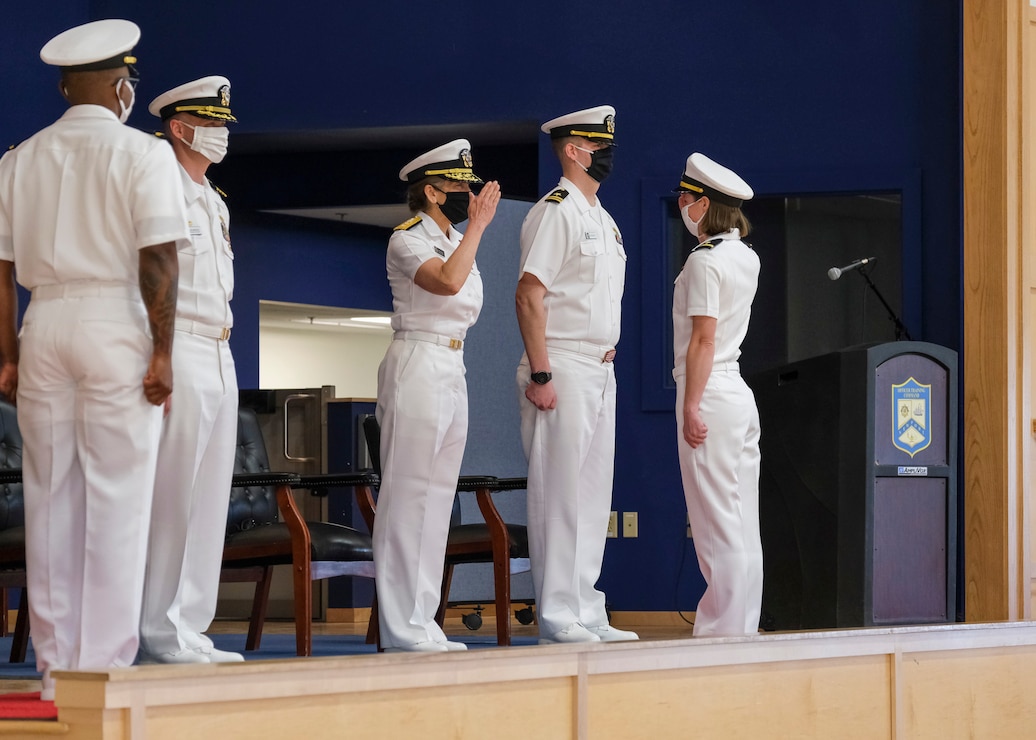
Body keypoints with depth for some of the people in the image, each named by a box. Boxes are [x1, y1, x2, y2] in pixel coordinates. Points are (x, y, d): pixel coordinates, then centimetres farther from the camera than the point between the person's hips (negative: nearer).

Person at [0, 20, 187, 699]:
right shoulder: (143, 154, -2)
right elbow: (158, 259, -11)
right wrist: (162, 354, -9)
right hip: (116, 325, -5)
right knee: (117, 502, -2)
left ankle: (56, 669, 12)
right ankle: (104, 666, -4)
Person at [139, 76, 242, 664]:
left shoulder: (214, 202, 20)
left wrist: (221, 347, 19)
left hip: (220, 359, 9)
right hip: (180, 354, -9)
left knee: (210, 501, 8)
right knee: (173, 500, -9)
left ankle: (191, 629, 11)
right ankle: (164, 637, -6)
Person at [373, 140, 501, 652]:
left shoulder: (457, 240, 17)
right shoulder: (407, 240, -8)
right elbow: (447, 281, -27)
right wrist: (477, 225, -18)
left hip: (454, 370, 9)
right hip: (418, 366, -9)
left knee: (438, 496, 8)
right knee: (408, 495, -8)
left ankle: (423, 622, 11)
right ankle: (402, 628, -8)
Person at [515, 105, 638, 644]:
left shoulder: (603, 219, 19)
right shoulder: (555, 211, -10)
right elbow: (529, 294, -17)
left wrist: (606, 365, 17)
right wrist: (540, 374, -21)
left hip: (600, 371, 9)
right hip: (563, 370, -9)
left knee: (593, 493, 10)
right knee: (559, 493, -8)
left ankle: (586, 613, 15)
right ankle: (556, 616, -6)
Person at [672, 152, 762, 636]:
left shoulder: (703, 262, -13)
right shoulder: (747, 259, 12)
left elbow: (703, 339, -19)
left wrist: (690, 408, -20)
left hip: (710, 393, -9)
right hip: (741, 394, 9)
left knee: (717, 524, -6)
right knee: (742, 524, 9)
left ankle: (723, 629, -5)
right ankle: (742, 626, 13)